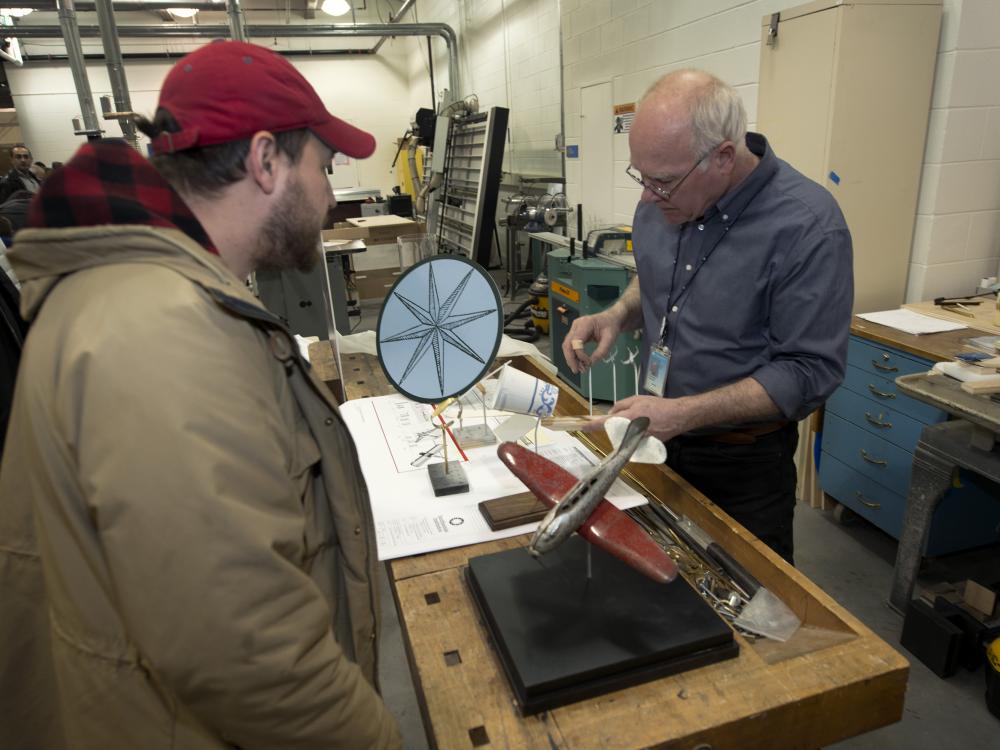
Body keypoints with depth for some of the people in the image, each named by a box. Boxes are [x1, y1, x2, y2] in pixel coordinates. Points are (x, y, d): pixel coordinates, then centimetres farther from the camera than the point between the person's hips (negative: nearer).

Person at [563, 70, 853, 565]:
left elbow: (809, 370, -22)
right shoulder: (662, 199, -5)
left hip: (744, 462, -5)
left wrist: (683, 413, -29)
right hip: (656, 436, 5)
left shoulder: (808, 227, -24)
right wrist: (619, 314, -8)